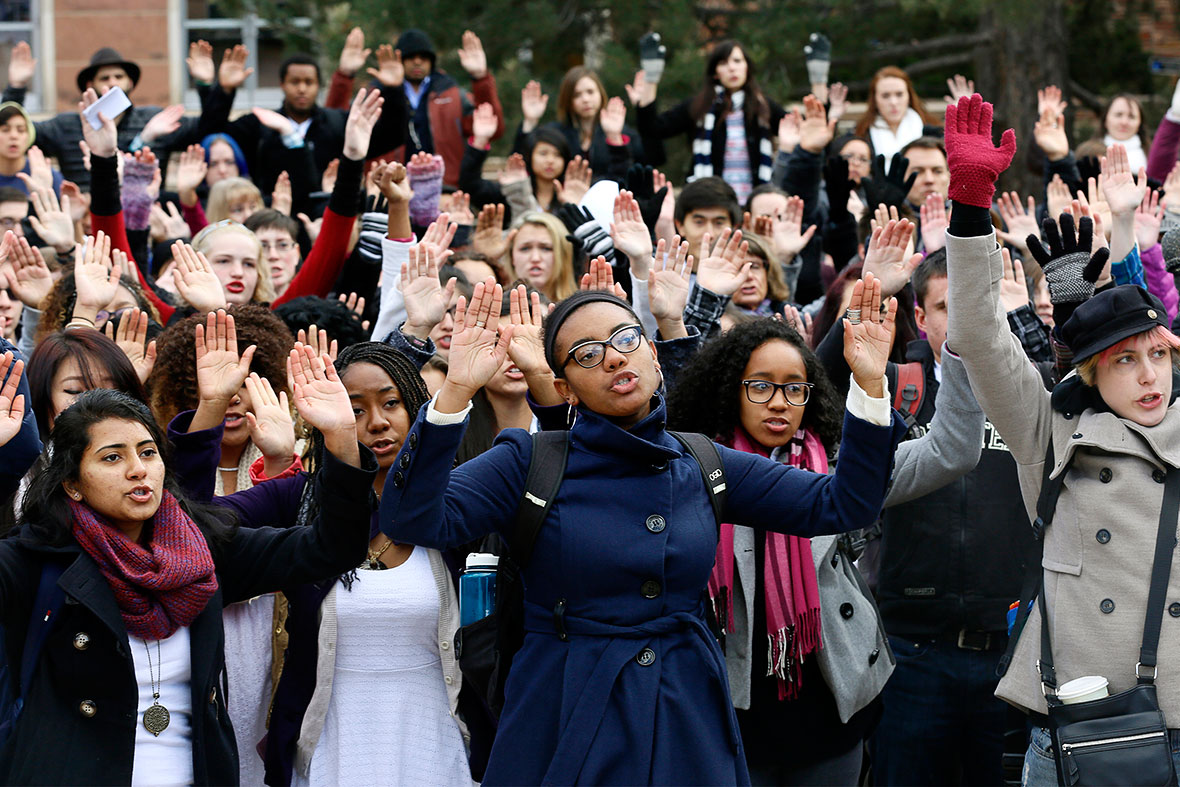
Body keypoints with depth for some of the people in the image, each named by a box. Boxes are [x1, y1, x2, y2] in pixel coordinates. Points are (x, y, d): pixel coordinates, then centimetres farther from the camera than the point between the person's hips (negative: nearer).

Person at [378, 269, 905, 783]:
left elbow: (842, 504, 5)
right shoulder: (530, 463, -4)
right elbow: (413, 520, -18)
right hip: (565, 727, -3)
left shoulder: (704, 467, 6)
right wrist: (456, 391, -28)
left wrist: (870, 385, -7)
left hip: (686, 724, 3)